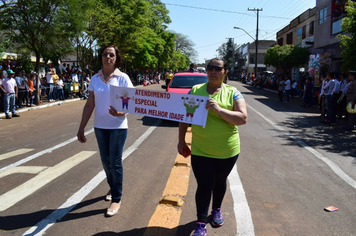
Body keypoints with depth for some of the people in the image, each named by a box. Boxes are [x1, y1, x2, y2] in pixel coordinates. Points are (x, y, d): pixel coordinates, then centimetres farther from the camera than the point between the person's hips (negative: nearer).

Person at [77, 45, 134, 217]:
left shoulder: (123, 78, -6)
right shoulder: (95, 79, 4)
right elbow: (89, 105, 7)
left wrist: (120, 112, -31)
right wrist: (81, 128, 5)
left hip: (118, 126, -4)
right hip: (100, 126, 4)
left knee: (115, 162, -2)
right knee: (105, 161, 14)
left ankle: (116, 199, 11)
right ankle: (112, 188, 37)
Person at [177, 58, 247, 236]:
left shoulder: (232, 93, -4)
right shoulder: (195, 91, 1)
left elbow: (243, 118, -15)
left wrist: (218, 109, -26)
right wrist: (181, 140, 4)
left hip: (227, 151, 0)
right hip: (200, 150, 0)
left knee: (220, 181, 19)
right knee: (204, 186, 0)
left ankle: (217, 209, 44)